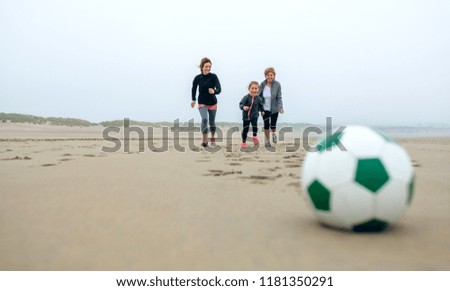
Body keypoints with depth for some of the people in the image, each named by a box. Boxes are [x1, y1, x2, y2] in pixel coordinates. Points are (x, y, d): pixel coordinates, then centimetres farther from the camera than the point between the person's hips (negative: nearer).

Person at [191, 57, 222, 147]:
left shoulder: (213, 76, -15)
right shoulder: (198, 78, -11)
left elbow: (219, 89, -24)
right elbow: (194, 88, 8)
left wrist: (214, 91, -46)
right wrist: (193, 99, 11)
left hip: (212, 103, 1)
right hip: (202, 103, -1)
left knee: (212, 122, 14)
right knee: (204, 119, -22)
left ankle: (213, 138, 36)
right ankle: (205, 140, -11)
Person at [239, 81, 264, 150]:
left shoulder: (258, 98, -5)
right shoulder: (246, 97, -18)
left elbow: (260, 105, 14)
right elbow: (241, 104, -25)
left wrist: (262, 110, 29)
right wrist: (243, 107, -46)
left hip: (254, 115, 2)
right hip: (246, 116, -2)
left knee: (255, 126, -14)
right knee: (245, 129, 3)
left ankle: (255, 136, 19)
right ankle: (244, 142, 21)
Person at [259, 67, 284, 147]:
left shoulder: (277, 84, -12)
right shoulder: (262, 84, -7)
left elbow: (279, 97, -11)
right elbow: (258, 96, 2)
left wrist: (280, 107, -22)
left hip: (274, 109, -1)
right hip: (265, 109, 2)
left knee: (273, 125, -1)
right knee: (266, 125, 6)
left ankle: (274, 134, 36)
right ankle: (267, 140, 27)